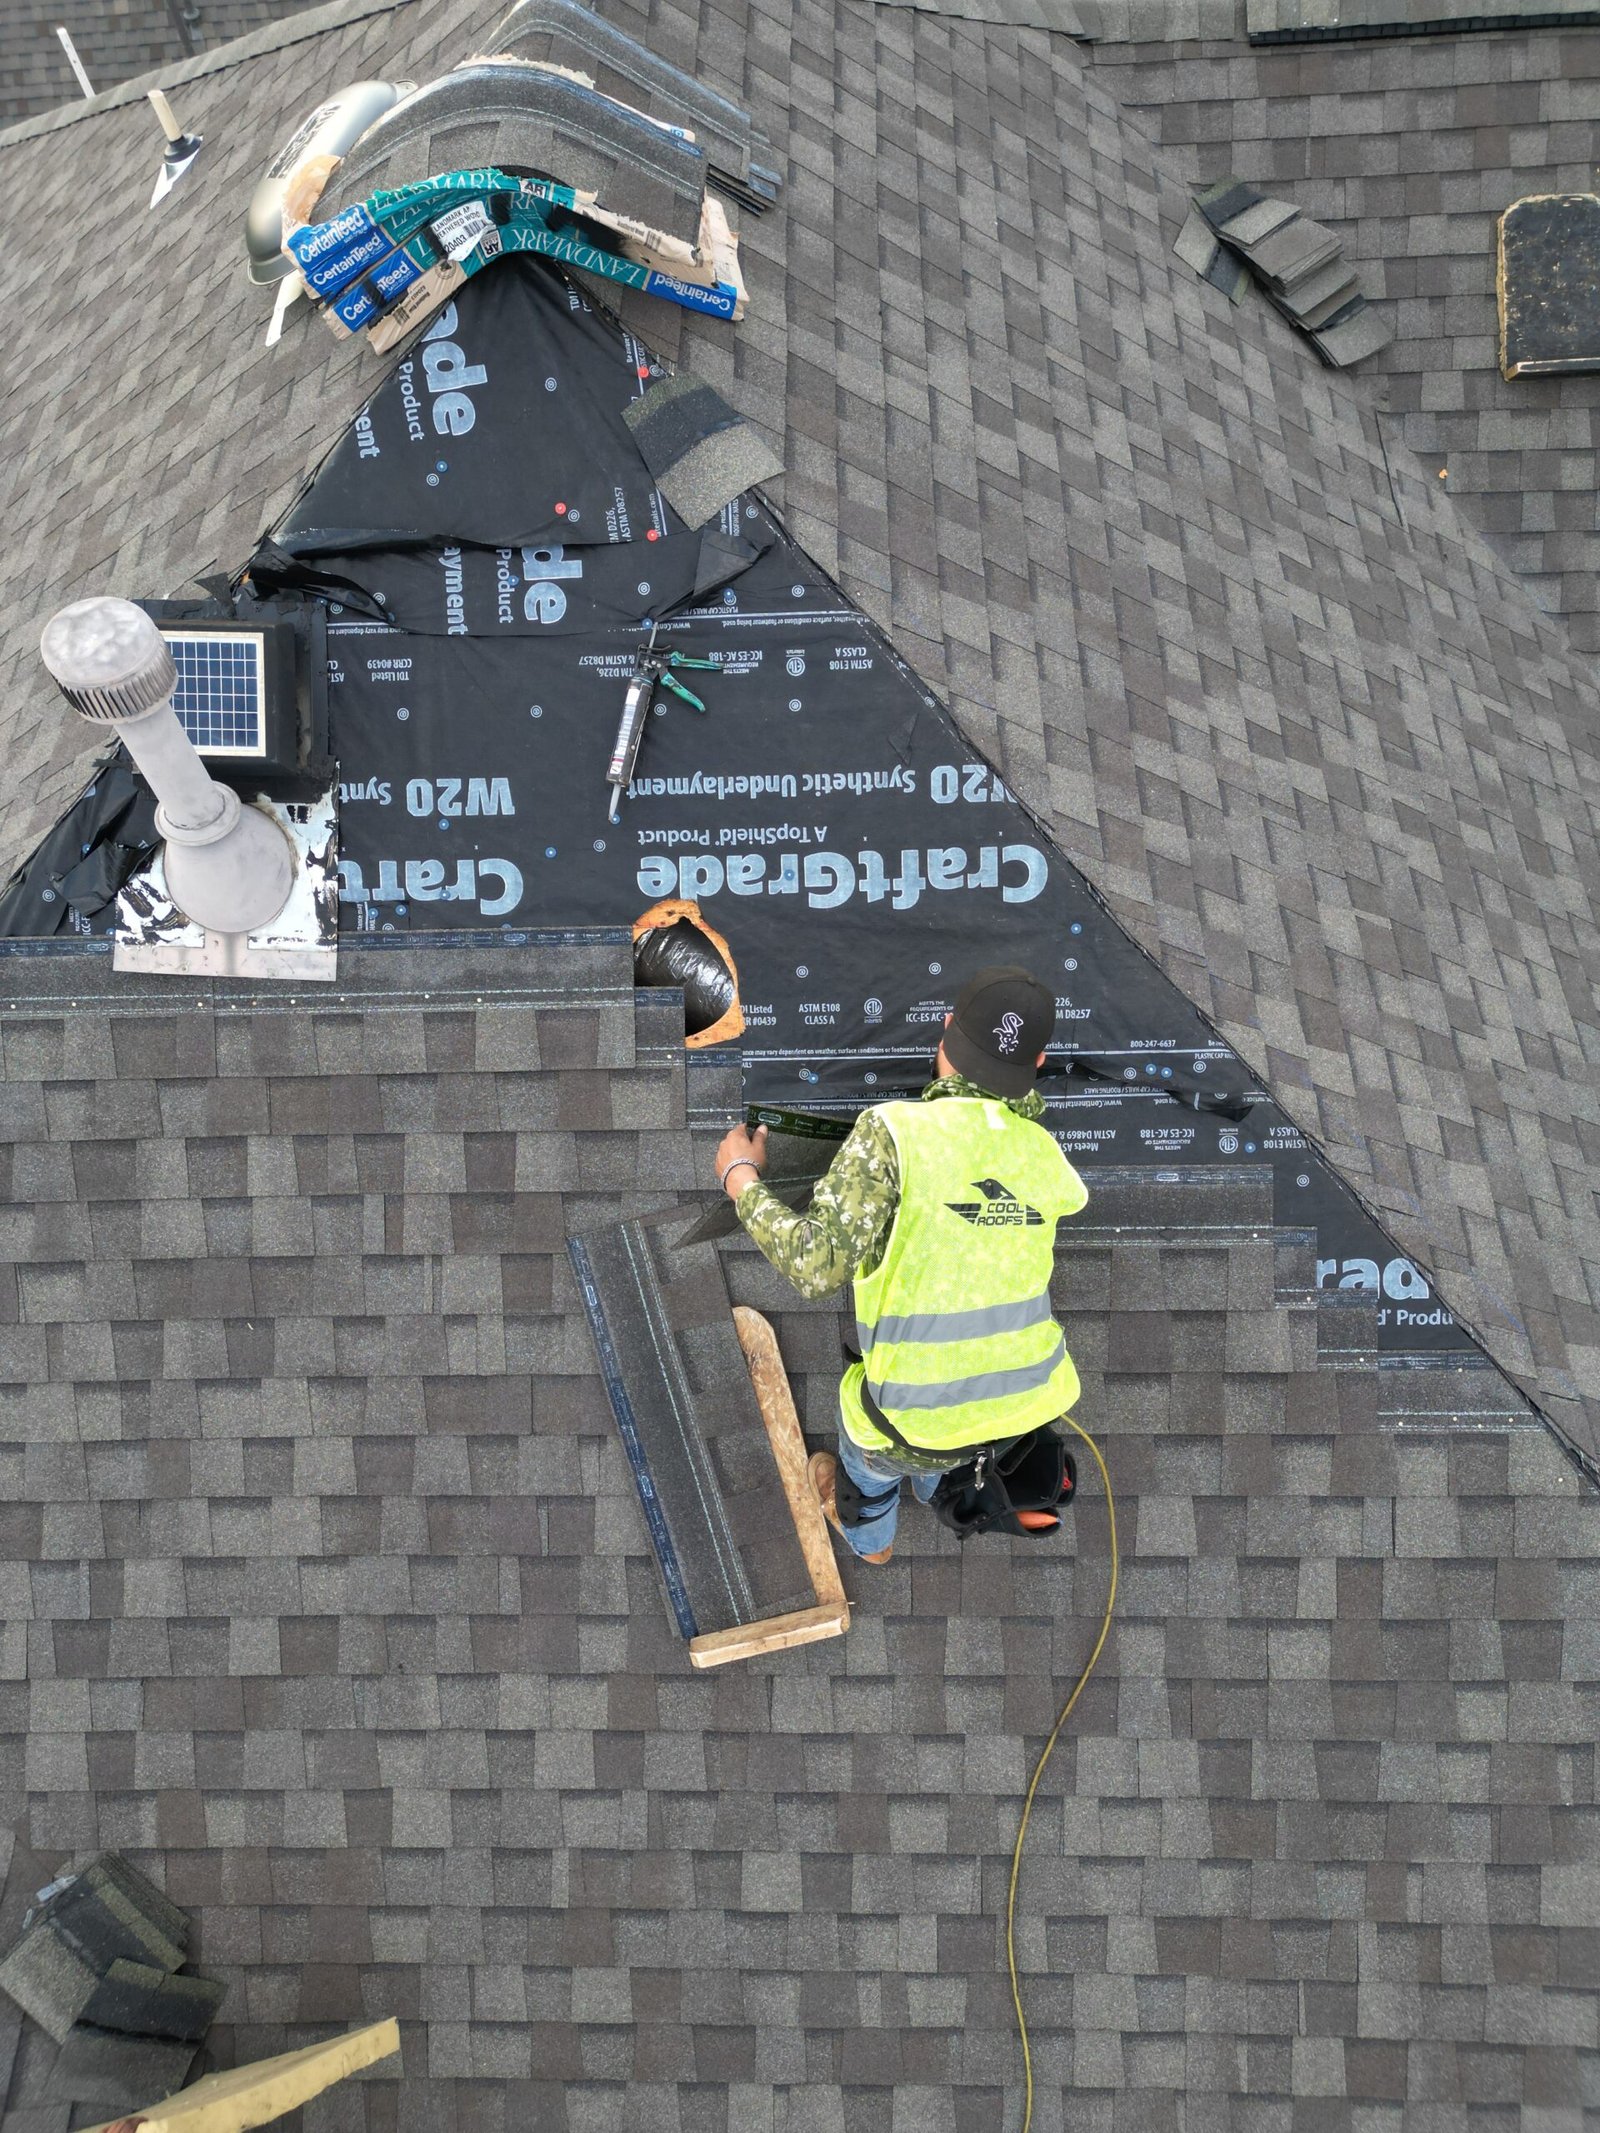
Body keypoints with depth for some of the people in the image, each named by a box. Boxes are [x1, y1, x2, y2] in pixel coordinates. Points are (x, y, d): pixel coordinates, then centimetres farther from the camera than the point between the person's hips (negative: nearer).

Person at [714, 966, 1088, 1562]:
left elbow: (817, 1264, -25)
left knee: (864, 1435, 33)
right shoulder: (1044, 1151, -6)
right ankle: (936, 1485, 68)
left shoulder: (892, 1131, -21)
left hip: (924, 1428, -4)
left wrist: (741, 1178, -9)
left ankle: (868, 1535, 63)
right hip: (1028, 1407, 4)